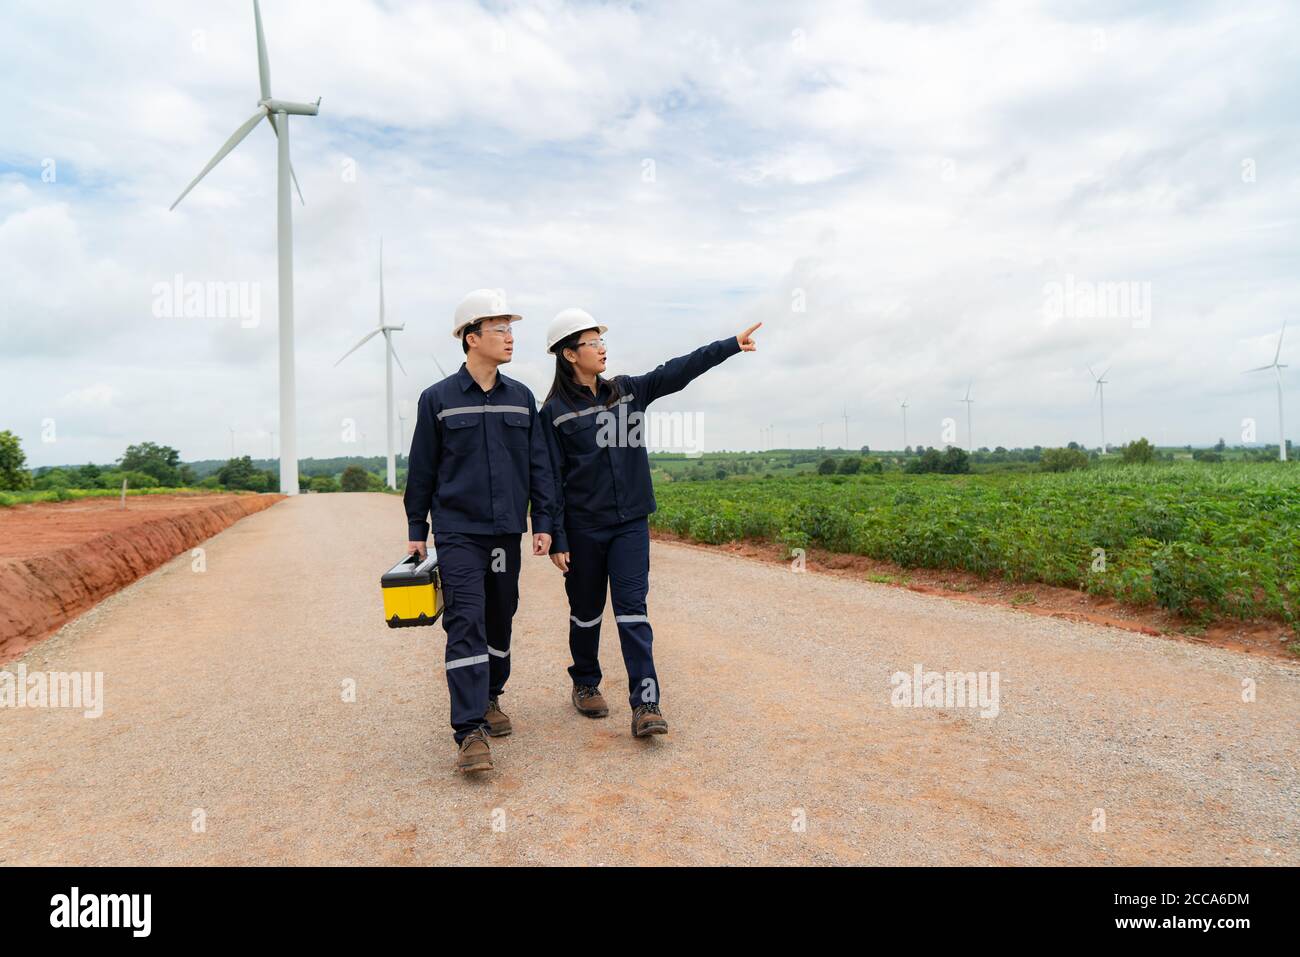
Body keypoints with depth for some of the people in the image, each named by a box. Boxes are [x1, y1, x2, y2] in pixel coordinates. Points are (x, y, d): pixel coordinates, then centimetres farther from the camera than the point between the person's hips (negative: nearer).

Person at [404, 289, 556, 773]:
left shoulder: (521, 397, 7)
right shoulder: (437, 399, -2)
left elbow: (538, 464, 9)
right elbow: (421, 469, 3)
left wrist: (543, 522, 4)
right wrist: (416, 529, 4)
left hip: (506, 531, 4)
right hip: (457, 531, -4)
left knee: (500, 619, 12)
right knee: (466, 623, -11)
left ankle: (490, 699, 33)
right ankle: (470, 733, -9)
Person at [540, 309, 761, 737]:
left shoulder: (628, 391, 9)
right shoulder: (555, 411, -4)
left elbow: (676, 372, 3)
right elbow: (551, 479, -6)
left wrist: (731, 344, -2)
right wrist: (556, 539, -9)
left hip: (631, 523, 2)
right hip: (583, 527, -2)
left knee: (632, 609, -5)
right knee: (586, 612, 11)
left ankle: (646, 703, -6)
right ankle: (585, 685, 32)